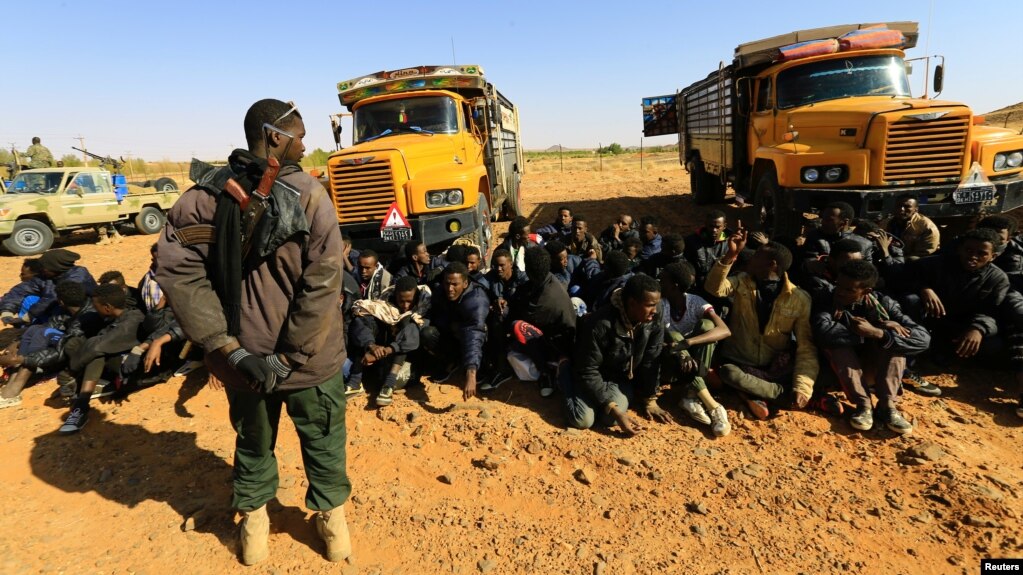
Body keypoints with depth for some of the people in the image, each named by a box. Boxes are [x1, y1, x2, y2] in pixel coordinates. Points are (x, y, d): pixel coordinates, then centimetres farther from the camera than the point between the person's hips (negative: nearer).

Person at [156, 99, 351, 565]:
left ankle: (253, 526, 44)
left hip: (245, 355, 3)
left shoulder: (207, 195, -5)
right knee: (323, 441, 20)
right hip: (311, 356, -3)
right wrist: (293, 356, -15)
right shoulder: (309, 195, -15)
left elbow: (177, 270, -12)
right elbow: (323, 283, -21)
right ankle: (332, 523, 38)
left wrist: (229, 347, -11)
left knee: (253, 442, 26)